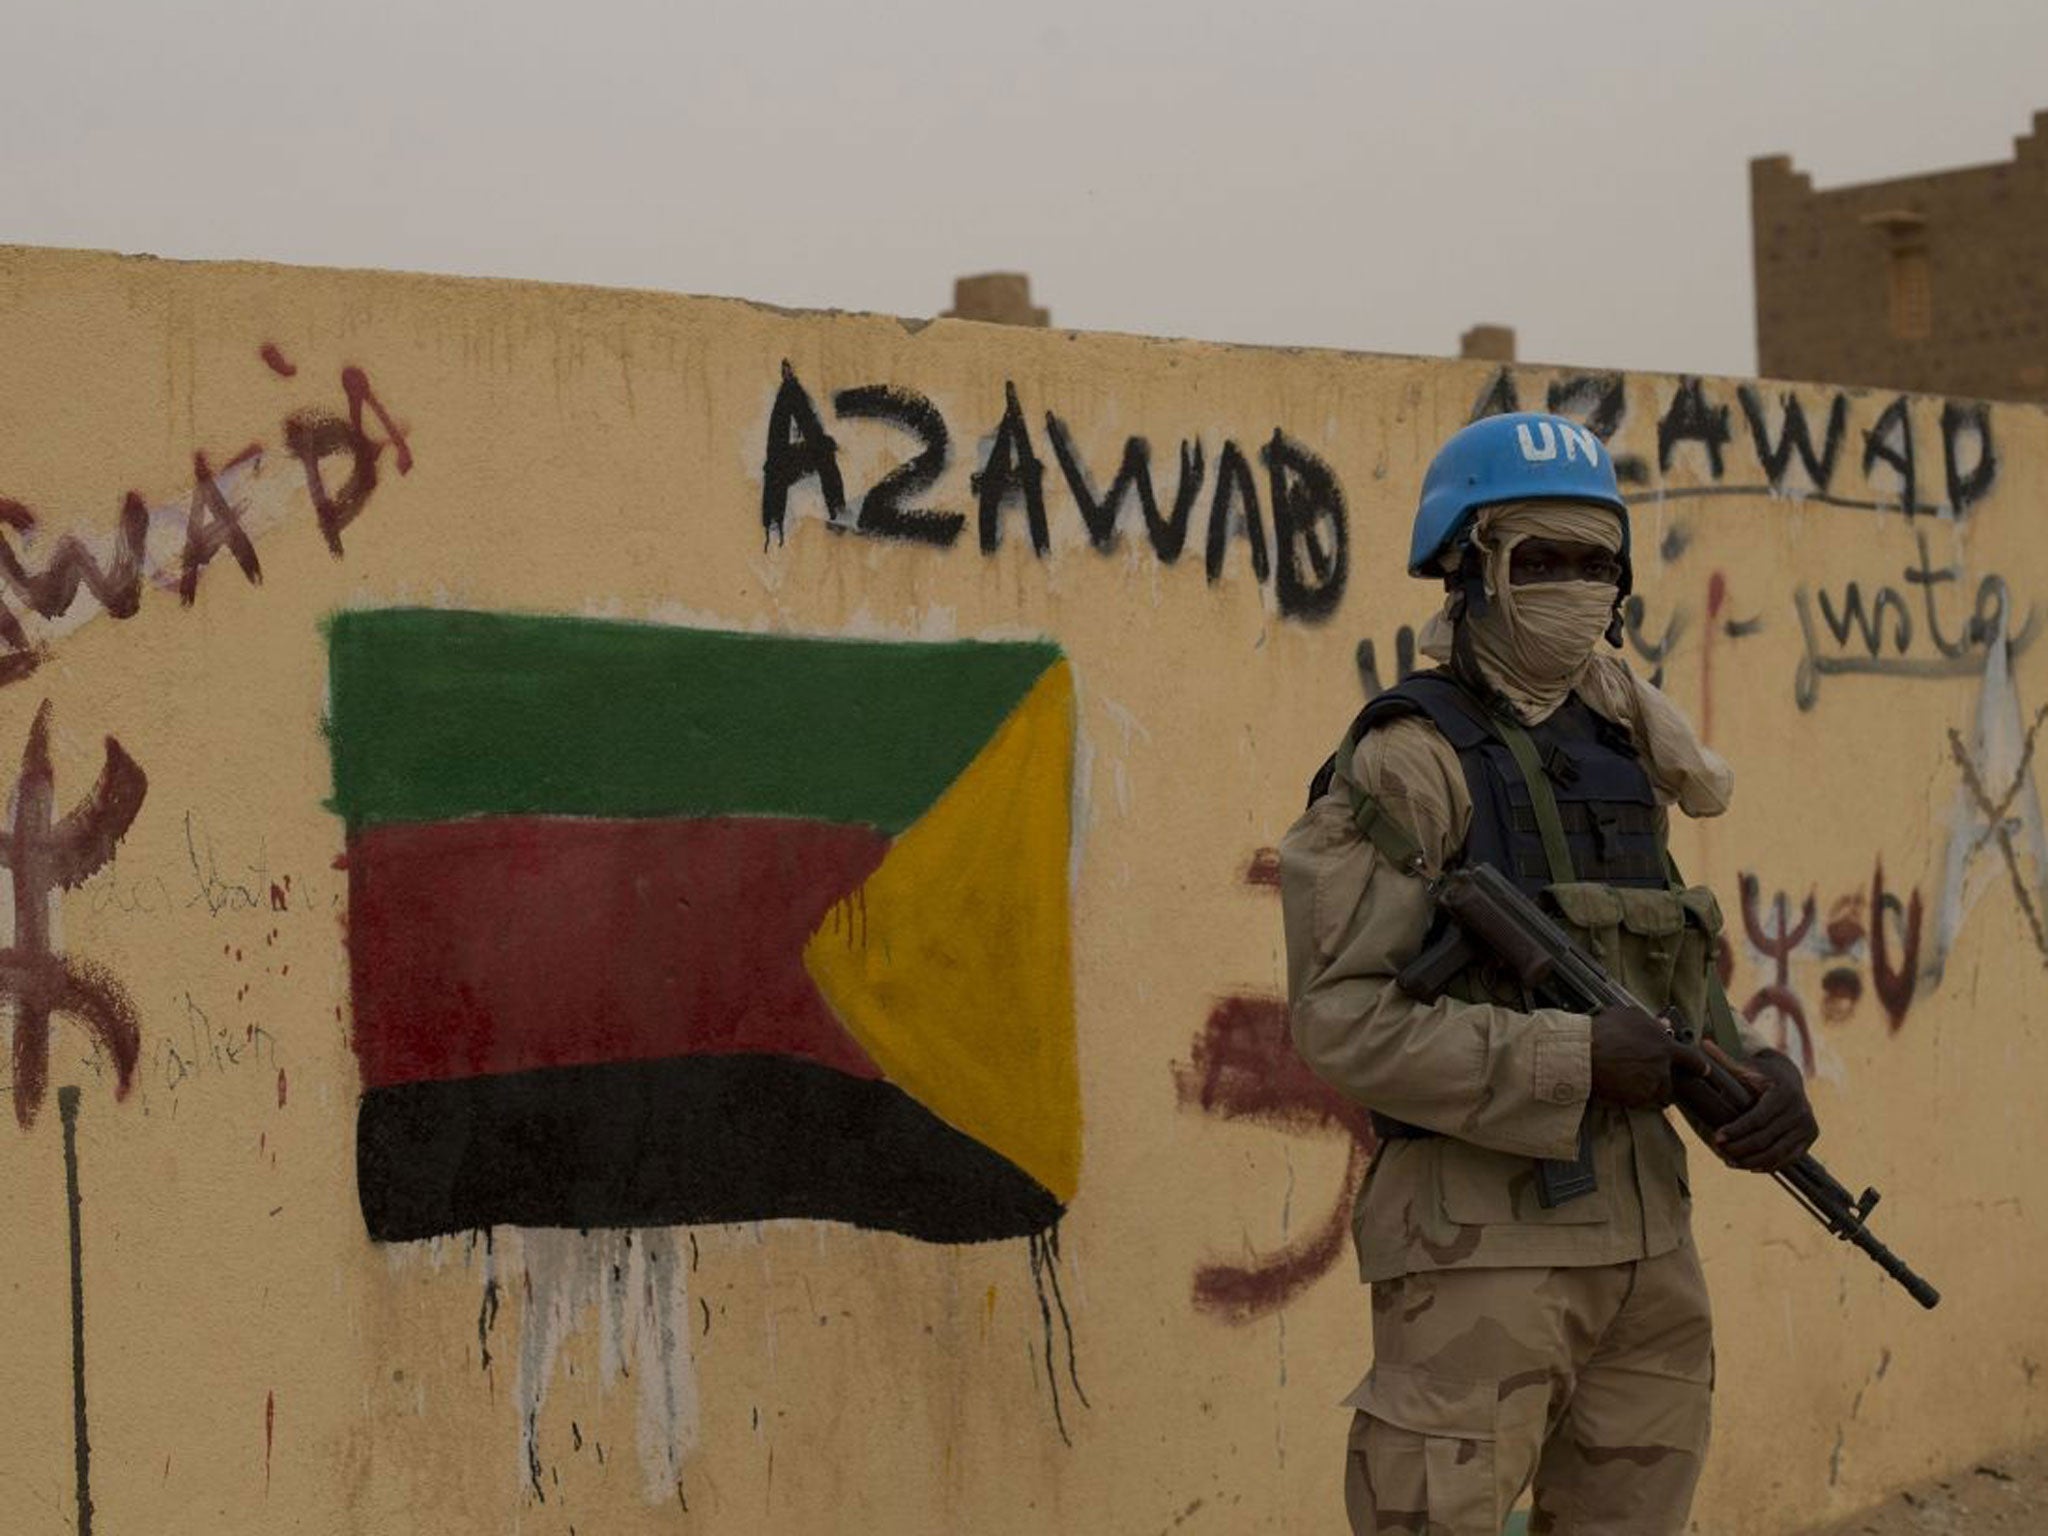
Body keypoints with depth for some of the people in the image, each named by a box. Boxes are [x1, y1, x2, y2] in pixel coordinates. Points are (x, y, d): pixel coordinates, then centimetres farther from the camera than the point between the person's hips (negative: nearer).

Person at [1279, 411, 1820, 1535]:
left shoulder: (1616, 754, 14)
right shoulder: (1410, 761, -9)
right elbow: (1340, 1019, -16)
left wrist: (1761, 1073, -2)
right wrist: (1574, 1061, -21)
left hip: (1645, 1228, 8)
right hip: (1480, 1229, -7)